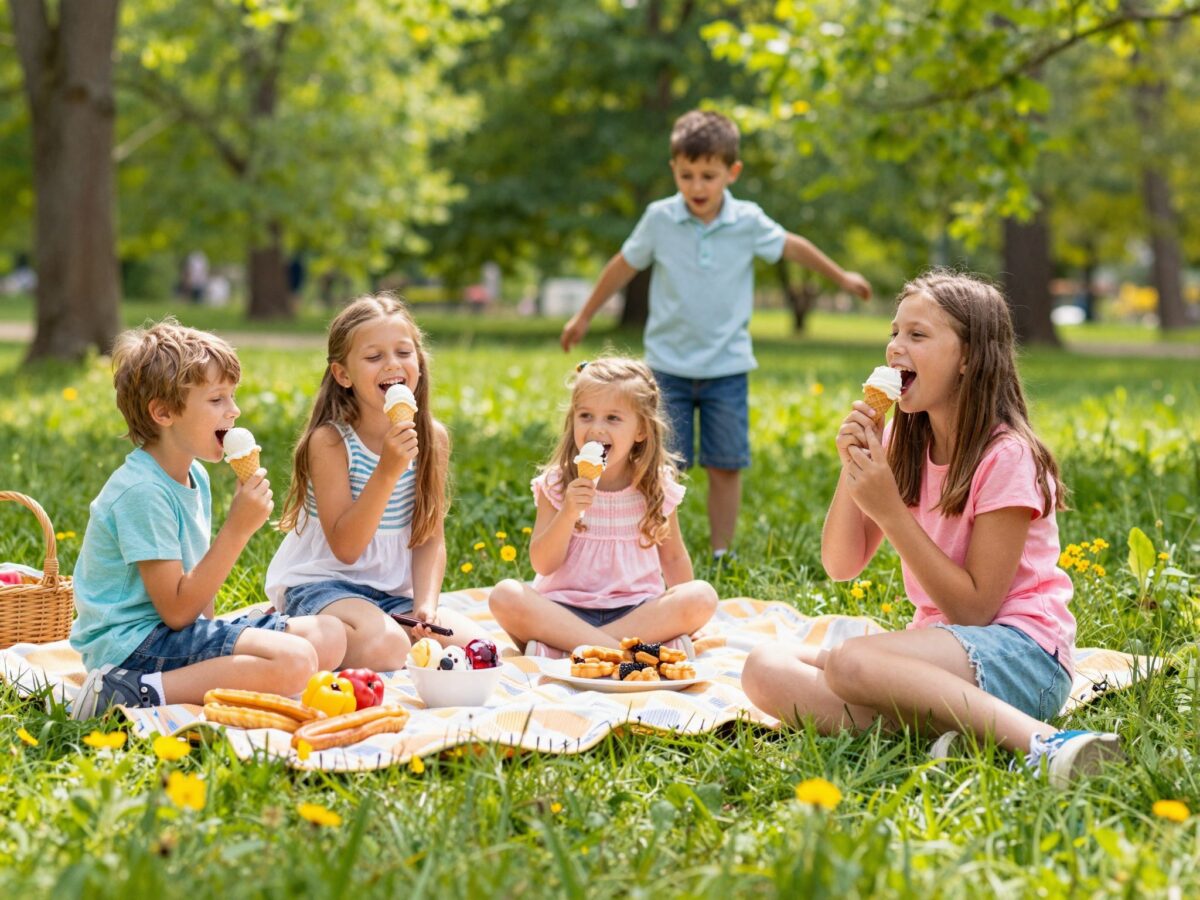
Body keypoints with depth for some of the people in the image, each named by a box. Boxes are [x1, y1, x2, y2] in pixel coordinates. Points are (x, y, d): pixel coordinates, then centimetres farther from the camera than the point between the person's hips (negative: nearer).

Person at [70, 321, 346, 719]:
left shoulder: (194, 475, 11)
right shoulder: (142, 491, -19)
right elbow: (177, 610, -20)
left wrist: (214, 636, 5)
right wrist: (238, 529, -21)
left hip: (182, 629, 10)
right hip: (133, 639, -10)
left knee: (329, 640, 4)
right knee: (294, 661, -25)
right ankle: (136, 691, -21)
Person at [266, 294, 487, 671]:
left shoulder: (432, 437, -1)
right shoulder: (329, 440, -16)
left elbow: (431, 539, 3)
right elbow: (345, 548, -20)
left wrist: (425, 605, -14)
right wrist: (388, 470, -30)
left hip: (393, 592, 7)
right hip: (321, 584, -6)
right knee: (385, 647, -33)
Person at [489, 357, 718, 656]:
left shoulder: (657, 489, 4)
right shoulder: (557, 485, 0)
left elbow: (673, 557, 14)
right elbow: (543, 564, -6)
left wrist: (684, 618, 5)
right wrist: (569, 513, -21)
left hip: (635, 609, 2)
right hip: (566, 607, -1)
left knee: (703, 595, -26)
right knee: (505, 595, -28)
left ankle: (560, 648, -28)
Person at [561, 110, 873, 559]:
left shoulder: (748, 222, -4)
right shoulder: (659, 219, -6)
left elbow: (793, 247, 15)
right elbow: (624, 265, 8)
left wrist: (842, 277, 27)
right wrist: (584, 316, 16)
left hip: (726, 366, 1)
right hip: (669, 365, -1)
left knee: (726, 466, 4)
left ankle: (721, 556, 16)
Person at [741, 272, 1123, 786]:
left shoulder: (1005, 457, -13)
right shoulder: (902, 445, 8)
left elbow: (974, 608, -15)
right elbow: (841, 566, 7)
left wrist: (890, 511, -19)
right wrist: (853, 468, -8)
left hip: (1021, 653, -8)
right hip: (939, 644, 8)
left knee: (849, 662, -34)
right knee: (764, 670, -13)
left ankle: (1044, 743, -35)